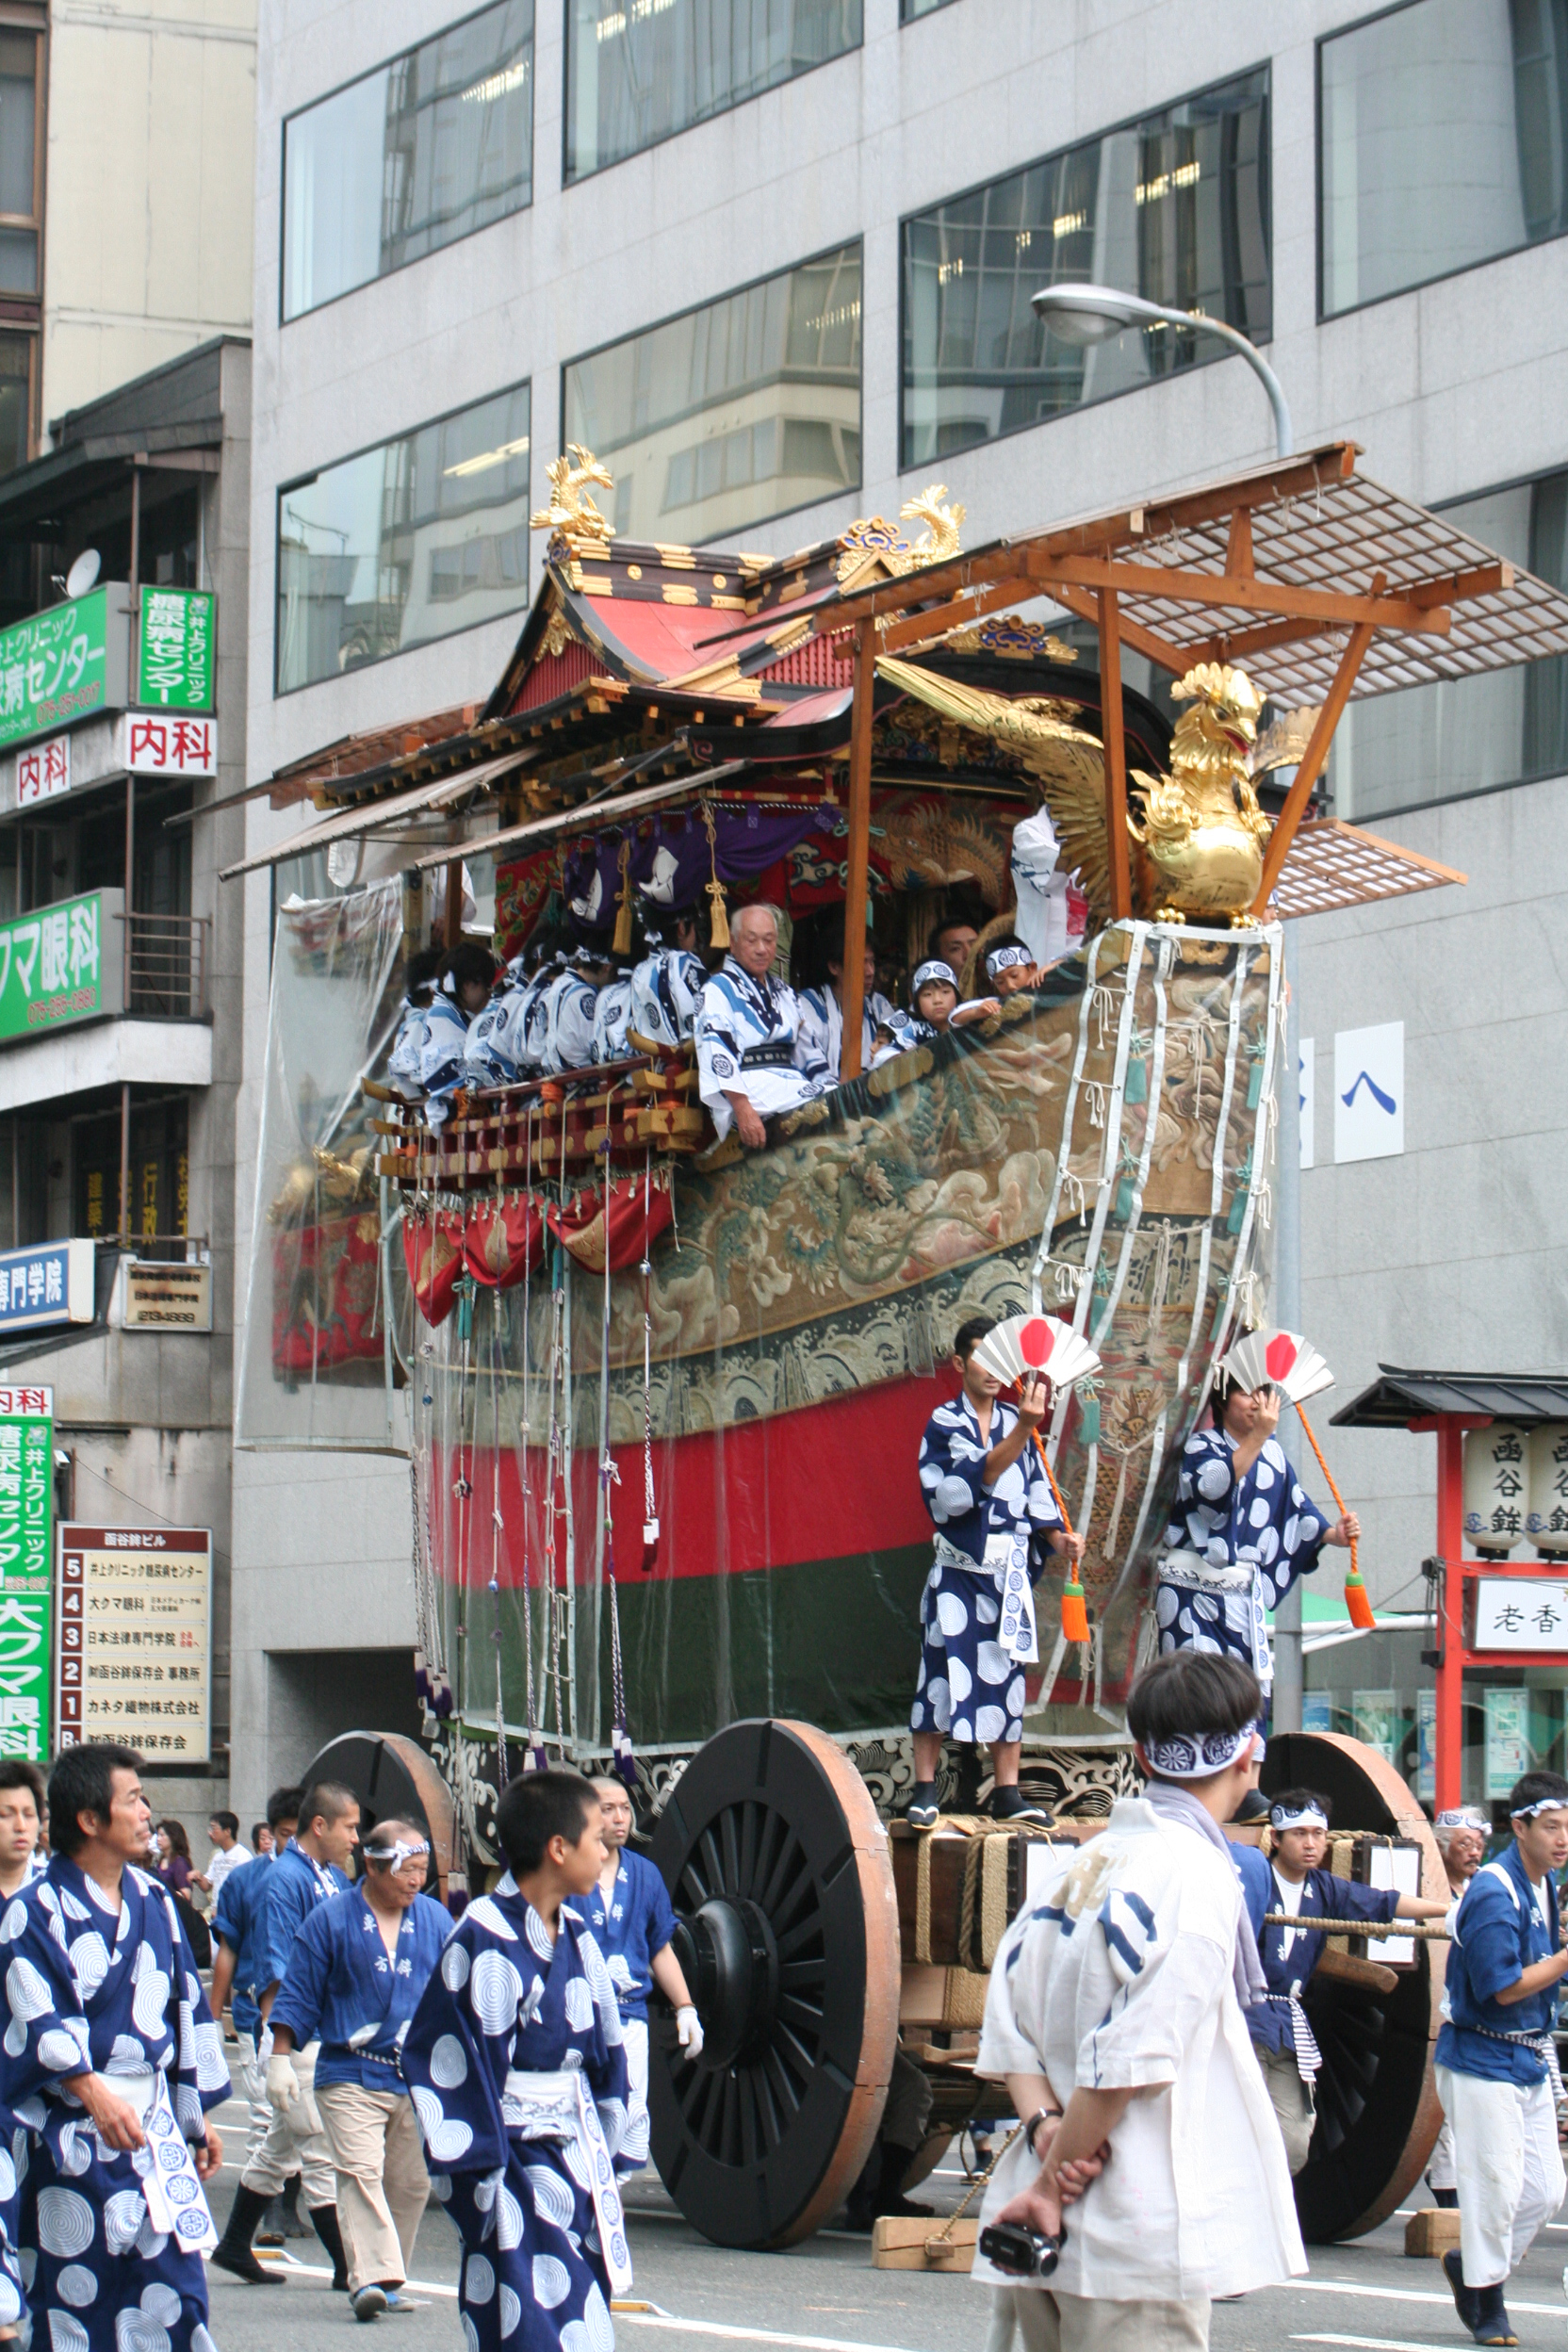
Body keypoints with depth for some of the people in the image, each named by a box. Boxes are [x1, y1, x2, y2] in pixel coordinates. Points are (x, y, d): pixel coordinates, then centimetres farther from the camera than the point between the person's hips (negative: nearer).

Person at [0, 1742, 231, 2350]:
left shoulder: (153, 1901, 10)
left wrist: (198, 2116, 18)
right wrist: (93, 2090, -32)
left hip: (154, 2122, 5)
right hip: (72, 2136, -5)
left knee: (175, 2283, 2)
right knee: (73, 2299, 0)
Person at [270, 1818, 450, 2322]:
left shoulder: (436, 1920, 9)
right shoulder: (330, 1920, -1)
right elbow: (298, 1995, 2)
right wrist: (280, 2058, -2)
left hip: (420, 2079, 4)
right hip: (350, 2076, -4)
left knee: (411, 2183, 5)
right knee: (361, 2173, -17)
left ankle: (388, 2280, 15)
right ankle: (370, 2278, -25)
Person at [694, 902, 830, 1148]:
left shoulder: (785, 995, 29)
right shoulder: (719, 989, 5)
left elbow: (805, 1051, 29)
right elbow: (717, 1052, -8)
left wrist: (827, 1083, 8)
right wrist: (743, 1110, -22)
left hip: (793, 1082, 7)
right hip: (750, 1087, -7)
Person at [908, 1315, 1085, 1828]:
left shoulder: (1015, 1422, 11)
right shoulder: (945, 1423, -5)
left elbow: (1034, 1488, 13)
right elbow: (978, 1476, -22)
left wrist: (1058, 1536, -3)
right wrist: (1022, 1430, -33)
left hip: (1009, 1570, 5)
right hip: (959, 1569, -5)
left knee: (1007, 1672, 6)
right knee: (944, 1670, -7)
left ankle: (1007, 1792, 10)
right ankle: (924, 1789, -1)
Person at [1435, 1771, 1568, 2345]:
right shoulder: (1494, 1893, -19)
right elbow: (1503, 1987, -22)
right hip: (1482, 2061, -9)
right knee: (1494, 2184, -5)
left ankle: (1471, 2264, 27)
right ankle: (1486, 2299, 10)